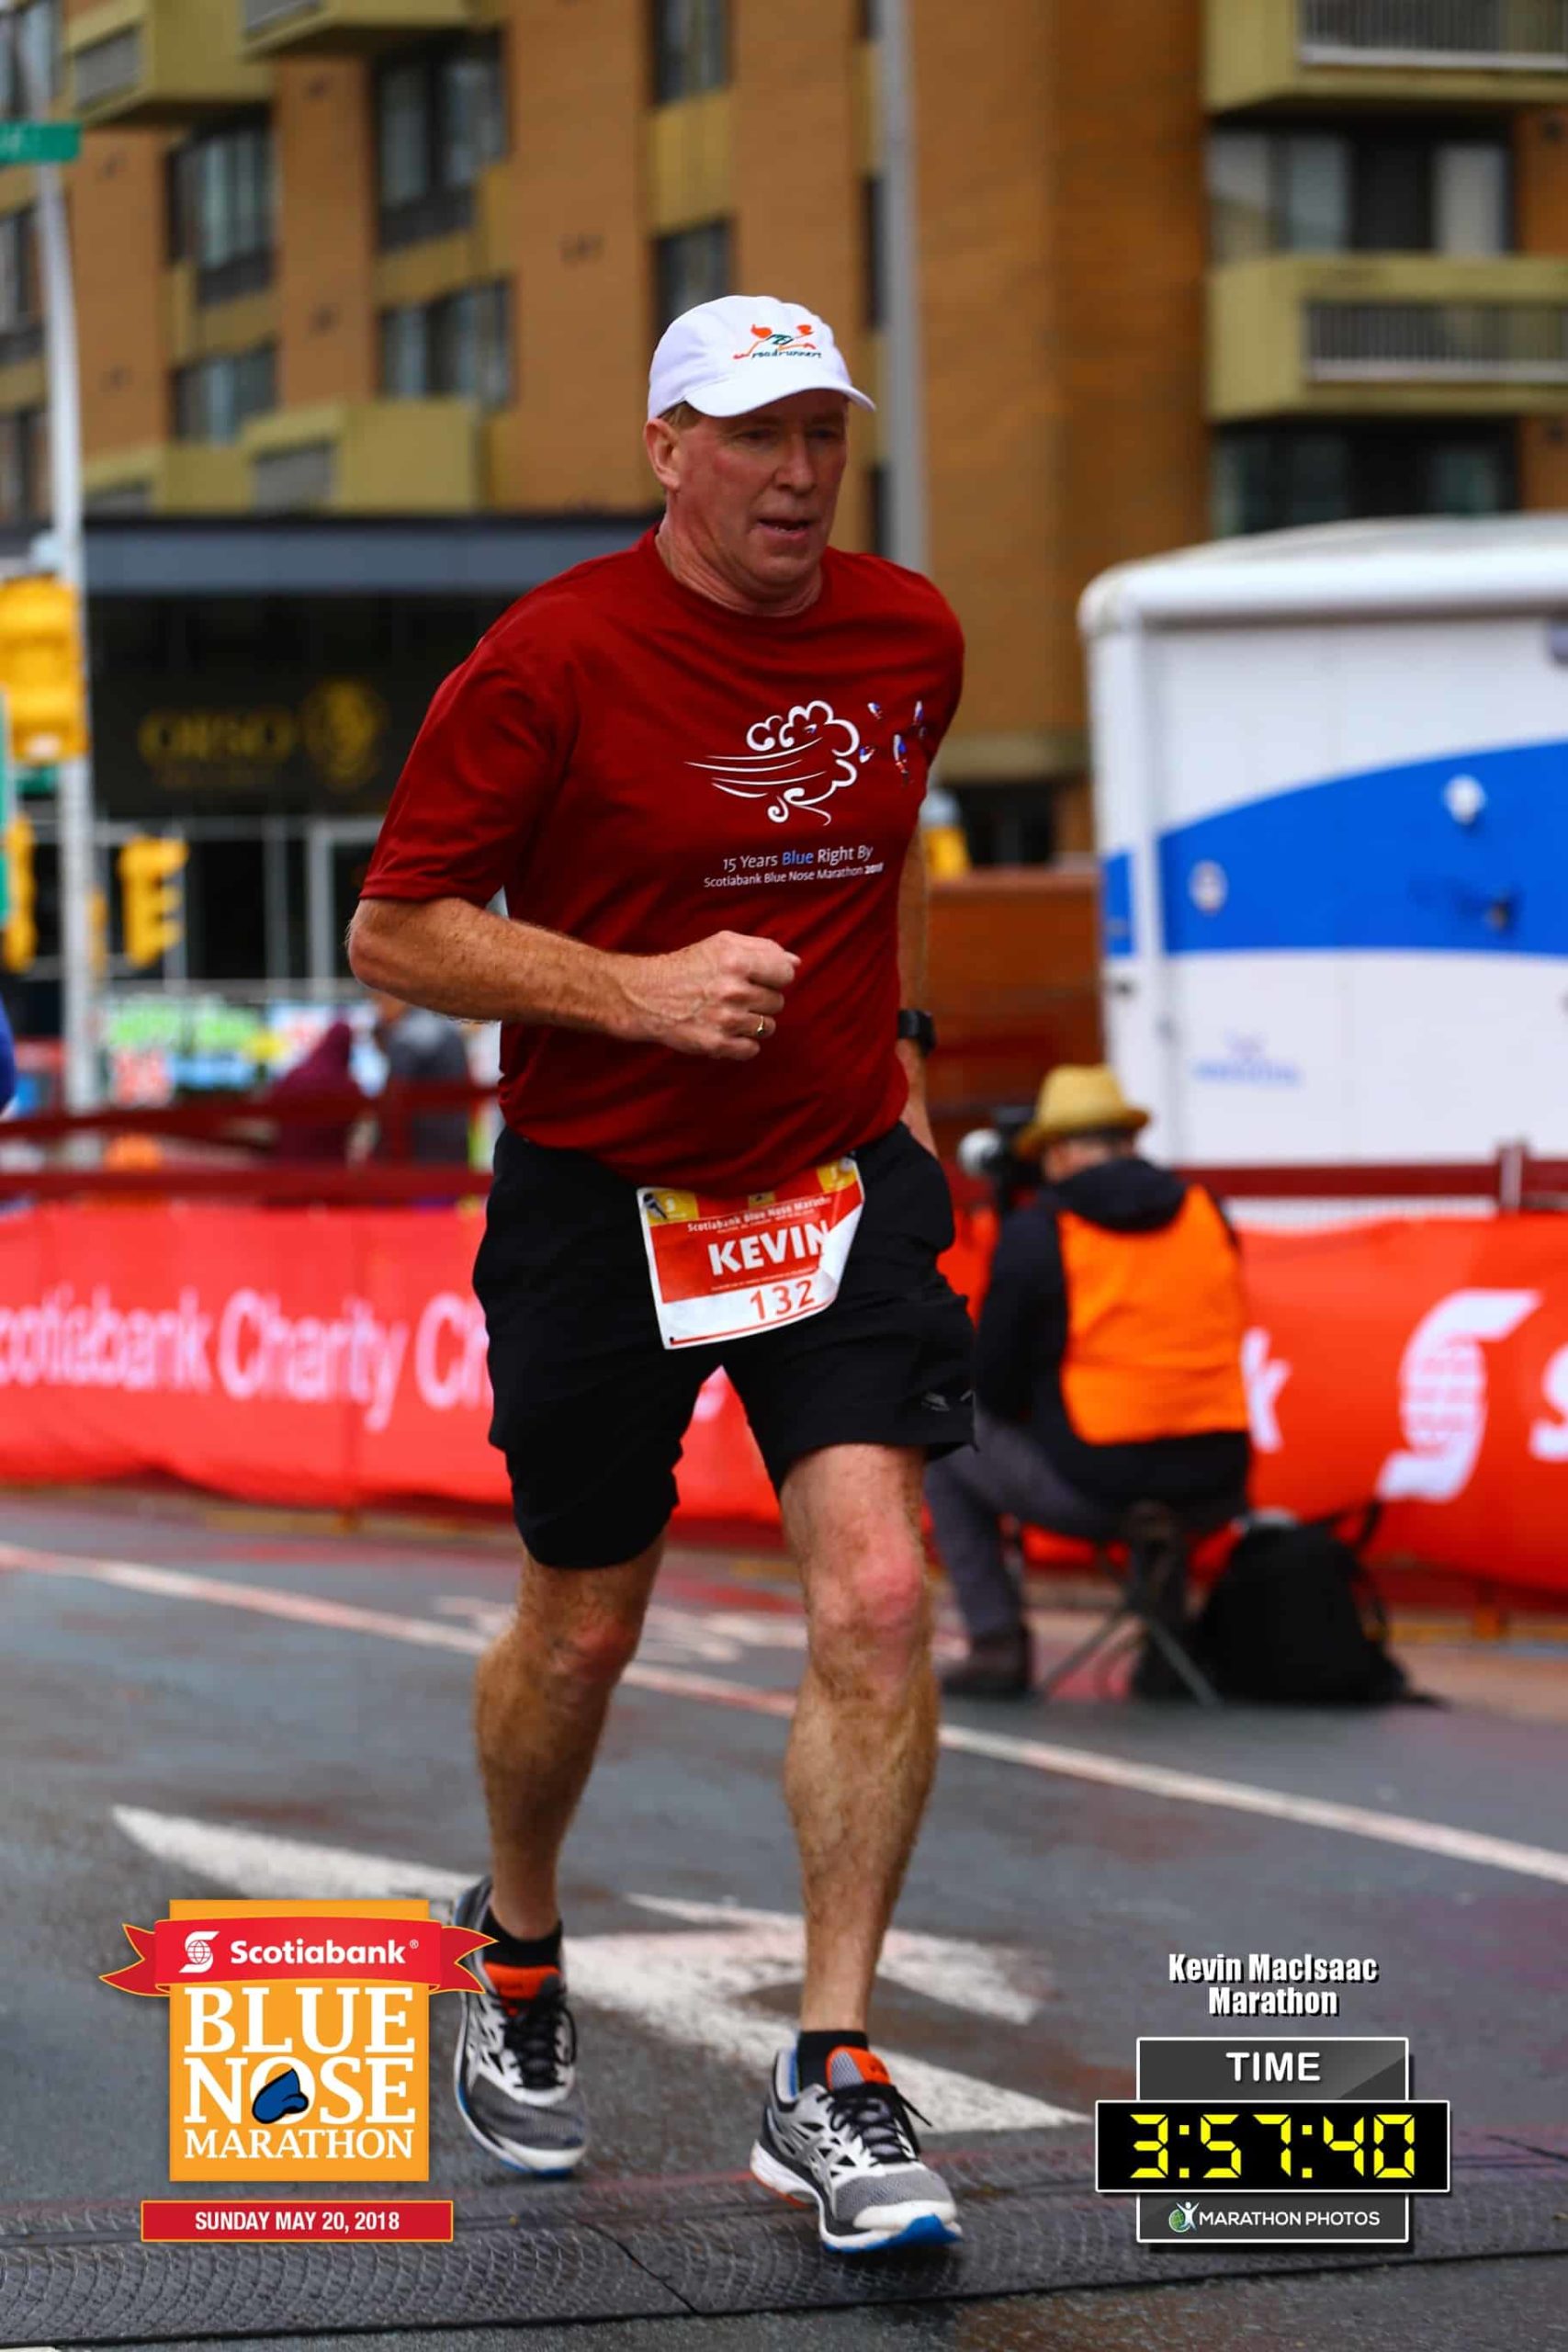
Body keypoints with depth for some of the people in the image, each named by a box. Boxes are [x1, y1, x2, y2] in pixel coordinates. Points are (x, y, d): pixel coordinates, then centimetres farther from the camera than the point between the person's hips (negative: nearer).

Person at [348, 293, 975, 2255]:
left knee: (877, 1598, -13)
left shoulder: (909, 637, 3)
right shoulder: (554, 658, -12)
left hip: (842, 1180, 3)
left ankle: (830, 2080, -5)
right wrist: (637, 990, -21)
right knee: (580, 1634, 11)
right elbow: (394, 932, -10)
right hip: (598, 1201, -3)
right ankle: (517, 1951, 41)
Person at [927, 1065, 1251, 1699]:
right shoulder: (1206, 1213, 7)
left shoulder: (1034, 1231, -6)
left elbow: (993, 1386, 0)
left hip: (1090, 1487, -4)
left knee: (942, 1446, 21)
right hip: (1214, 1486, 4)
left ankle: (997, 1646, 14)